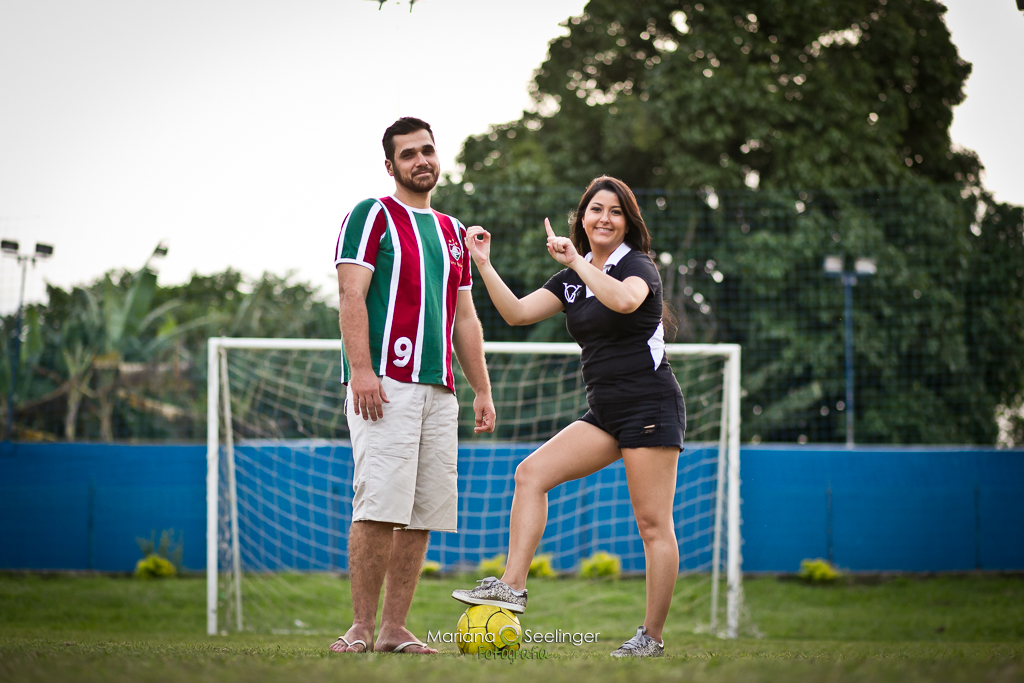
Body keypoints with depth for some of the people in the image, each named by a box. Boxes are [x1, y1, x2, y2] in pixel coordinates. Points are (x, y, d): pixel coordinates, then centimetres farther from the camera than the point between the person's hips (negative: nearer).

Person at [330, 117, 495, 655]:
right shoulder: (371, 216, 3)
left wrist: (482, 390, 18)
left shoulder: (452, 231, 23)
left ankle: (394, 629, 5)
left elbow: (464, 318, 24)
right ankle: (362, 627, -11)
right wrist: (361, 370, -19)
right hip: (384, 385, -6)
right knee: (379, 506, -15)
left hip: (439, 389, 6)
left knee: (423, 514, 1)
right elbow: (352, 295, -7)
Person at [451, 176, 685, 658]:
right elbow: (517, 313, 4)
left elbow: (624, 299, -30)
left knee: (653, 523, -7)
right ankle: (513, 586, -14)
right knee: (531, 473, -9)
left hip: (650, 406, -7)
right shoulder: (571, 280, 14)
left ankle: (652, 637, -3)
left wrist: (575, 259, -24)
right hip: (604, 411, 7)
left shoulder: (638, 265, -5)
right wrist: (484, 265, -5)